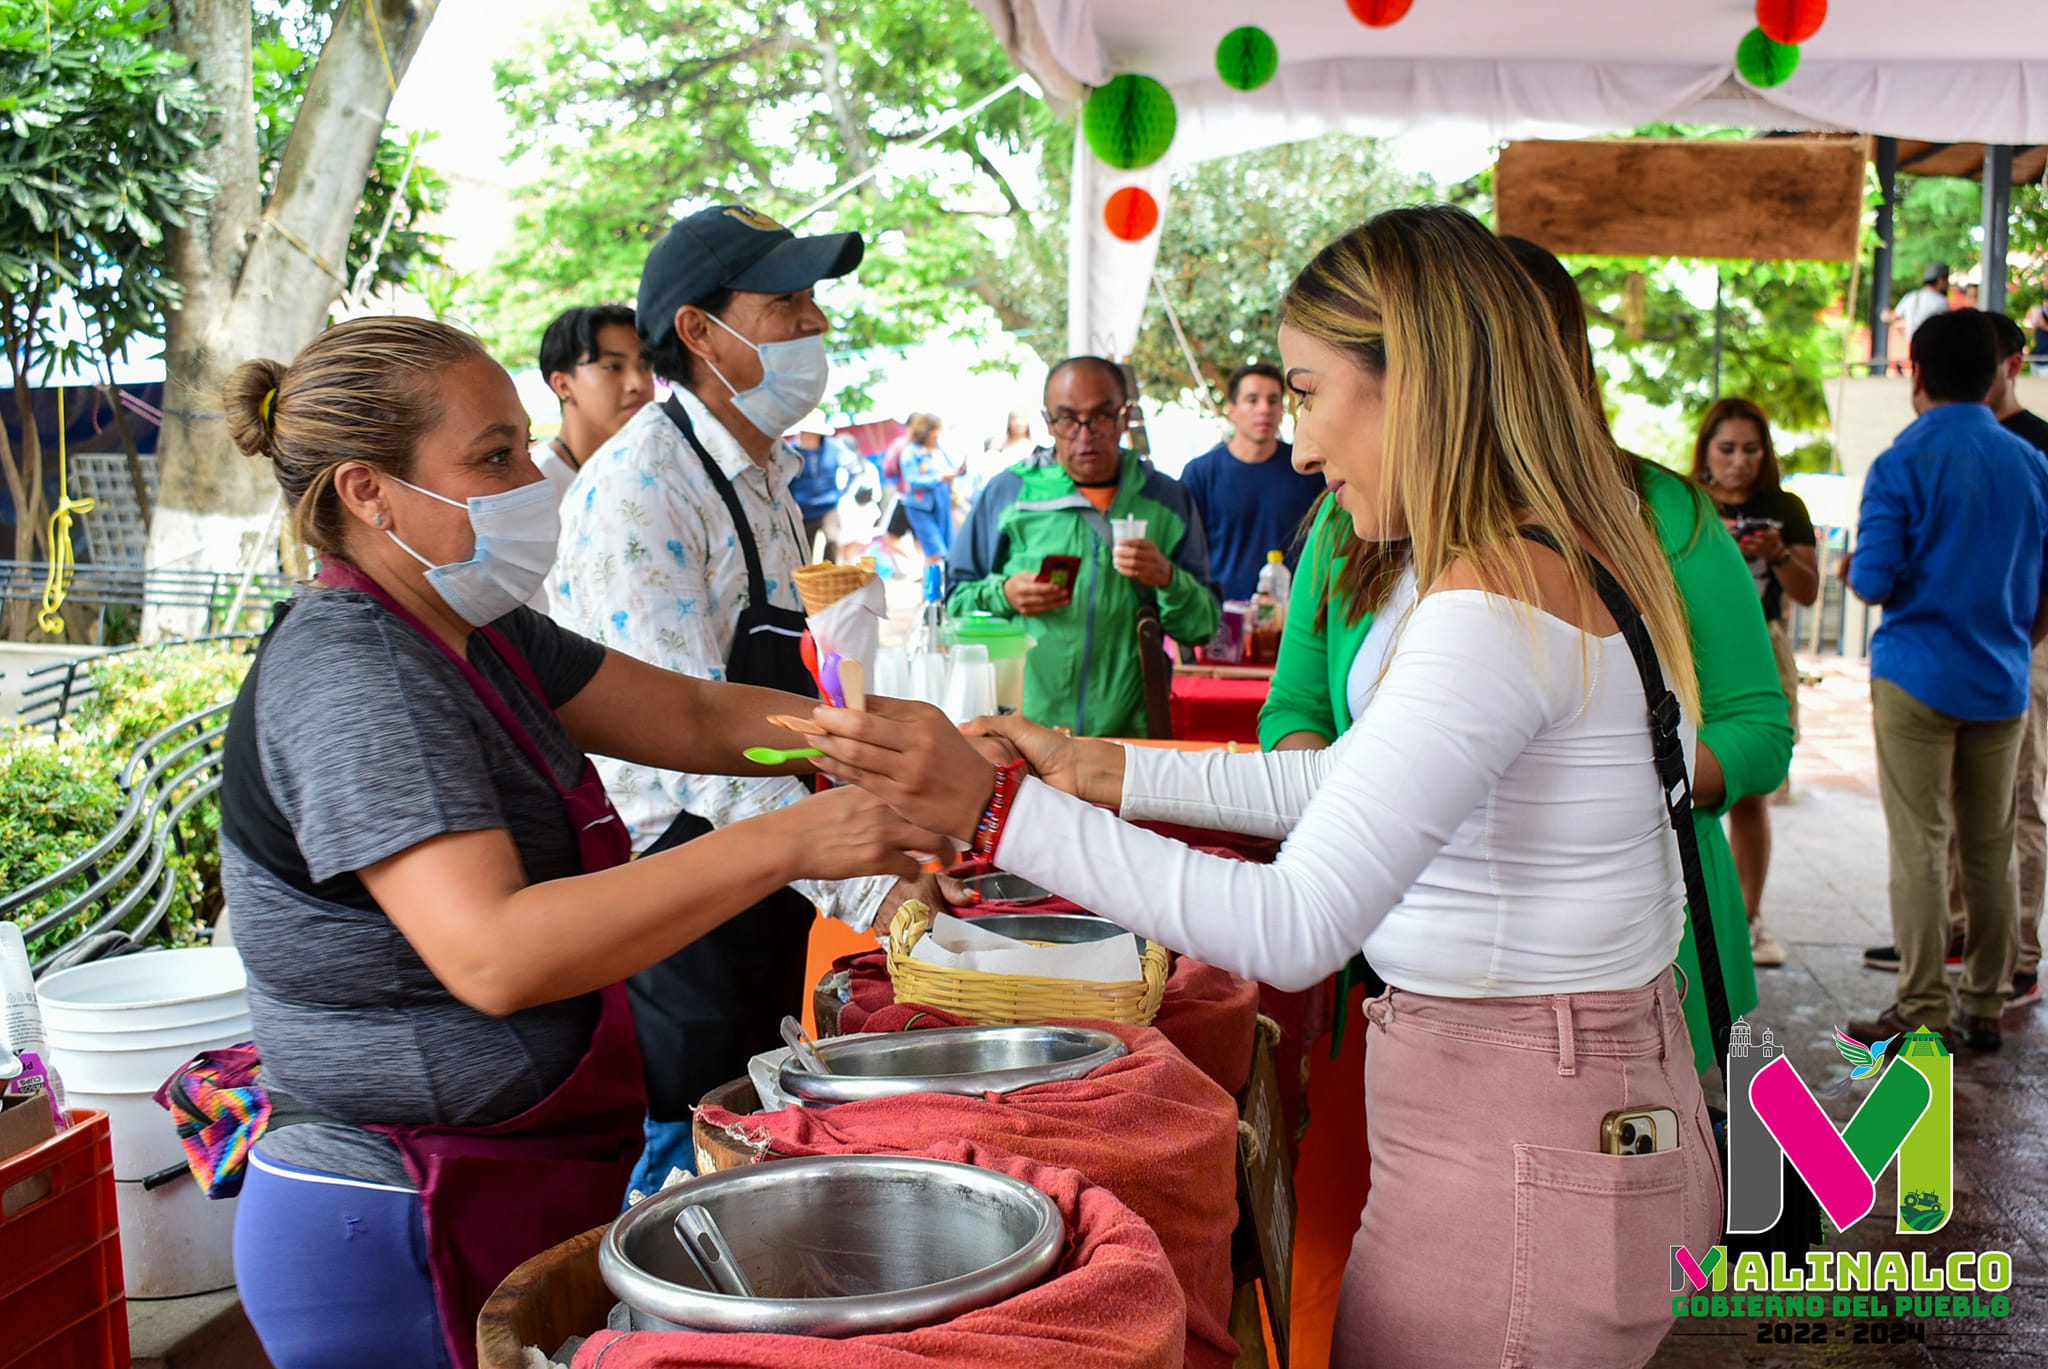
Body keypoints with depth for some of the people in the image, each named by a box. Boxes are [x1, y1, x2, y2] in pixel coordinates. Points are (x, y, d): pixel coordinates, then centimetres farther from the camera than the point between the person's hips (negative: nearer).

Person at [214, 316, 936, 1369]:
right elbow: (494, 955, -33)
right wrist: (789, 842, -34)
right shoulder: (347, 673, -22)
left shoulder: (477, 635, 9)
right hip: (400, 1242, -9)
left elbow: (695, 719, 9)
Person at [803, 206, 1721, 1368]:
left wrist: (996, 810, -27)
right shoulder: (1557, 566, 8)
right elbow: (1357, 779, 16)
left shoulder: (1495, 611, -24)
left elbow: (1292, 930, -28)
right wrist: (1101, 772, 12)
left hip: (1520, 1163, -9)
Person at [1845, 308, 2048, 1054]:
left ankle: (1924, 1015, 1)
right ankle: (1985, 1007, 18)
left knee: (1919, 851, -1)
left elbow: (1874, 582, -15)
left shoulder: (1902, 466, -9)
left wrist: (1853, 565, 7)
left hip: (1918, 678, -5)